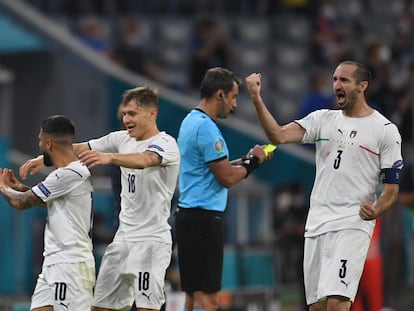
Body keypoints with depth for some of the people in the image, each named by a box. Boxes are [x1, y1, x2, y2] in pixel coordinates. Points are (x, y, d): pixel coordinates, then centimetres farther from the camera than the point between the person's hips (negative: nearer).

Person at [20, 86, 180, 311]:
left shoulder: (166, 143, -12)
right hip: (123, 238, 8)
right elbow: (79, 149, 13)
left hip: (152, 241, -8)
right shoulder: (122, 139, 10)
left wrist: (108, 157, -50)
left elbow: (144, 160, -33)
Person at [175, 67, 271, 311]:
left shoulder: (191, 121, 16)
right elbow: (227, 178, -16)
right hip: (204, 217, -10)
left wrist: (246, 160, 14)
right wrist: (252, 161, 0)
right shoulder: (206, 127, -15)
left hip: (190, 215, 10)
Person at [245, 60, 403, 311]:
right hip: (317, 224, 5)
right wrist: (257, 99, -14)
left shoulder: (385, 130, -1)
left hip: (353, 225, -5)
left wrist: (376, 211, -21)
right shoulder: (323, 119, 11)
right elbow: (279, 135, -2)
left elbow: (392, 189, -1)